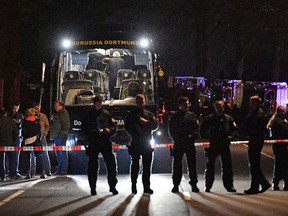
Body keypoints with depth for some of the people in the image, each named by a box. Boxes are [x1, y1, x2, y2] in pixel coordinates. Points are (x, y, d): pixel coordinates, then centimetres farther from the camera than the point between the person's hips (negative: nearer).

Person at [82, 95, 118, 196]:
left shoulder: (106, 113, 10)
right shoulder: (88, 115, 3)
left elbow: (113, 127, 12)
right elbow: (85, 129, -3)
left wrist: (109, 130, -10)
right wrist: (96, 132, -16)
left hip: (105, 142, 2)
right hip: (93, 143, -2)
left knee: (111, 164, -1)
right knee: (93, 166, 2)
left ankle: (112, 186, 8)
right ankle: (93, 188, 10)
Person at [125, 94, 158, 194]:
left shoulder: (149, 114, 13)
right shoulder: (131, 114, 7)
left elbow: (155, 125, 3)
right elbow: (127, 126, 3)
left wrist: (146, 122, -11)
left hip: (146, 143, 2)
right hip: (135, 143, -2)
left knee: (147, 166, 2)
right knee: (135, 165, -1)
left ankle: (146, 186, 6)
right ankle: (134, 185, 4)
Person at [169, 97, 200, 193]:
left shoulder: (192, 116, 8)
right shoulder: (175, 116, 5)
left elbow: (197, 128, 4)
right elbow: (171, 130, 4)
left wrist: (192, 136, -13)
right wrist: (177, 139, -9)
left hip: (190, 143, 1)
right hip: (178, 143, -1)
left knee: (192, 164, 2)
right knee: (177, 164, 2)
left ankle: (194, 184, 9)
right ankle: (176, 184, 9)